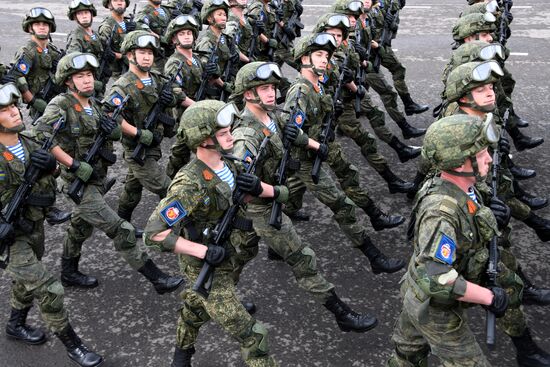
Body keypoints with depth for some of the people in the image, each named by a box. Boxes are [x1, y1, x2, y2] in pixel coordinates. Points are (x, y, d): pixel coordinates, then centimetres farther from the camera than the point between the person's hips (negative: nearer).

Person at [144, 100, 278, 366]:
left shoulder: (228, 163, -6)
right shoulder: (189, 184, -29)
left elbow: (271, 192, 6)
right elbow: (154, 233, -30)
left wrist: (258, 188, -18)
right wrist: (204, 252, -30)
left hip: (232, 258, 7)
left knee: (198, 309, 32)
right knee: (250, 335, -4)